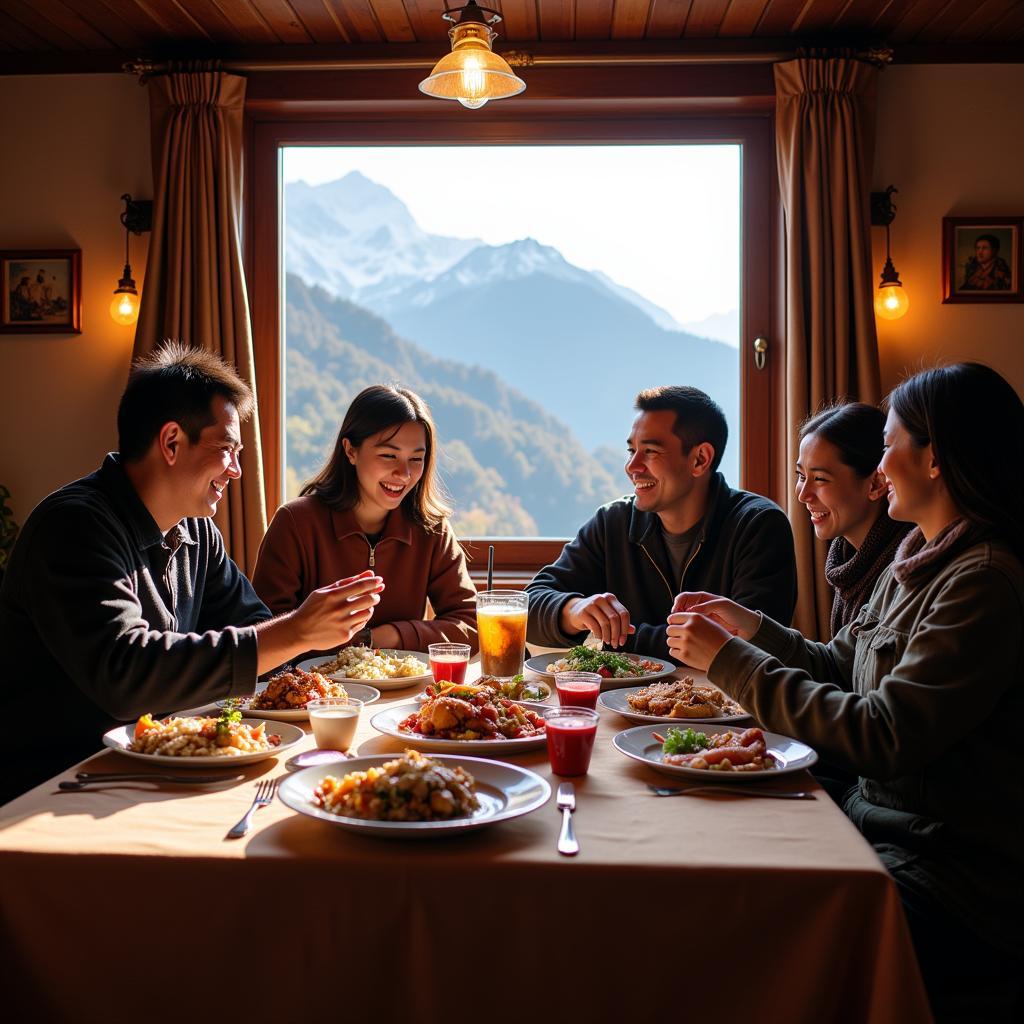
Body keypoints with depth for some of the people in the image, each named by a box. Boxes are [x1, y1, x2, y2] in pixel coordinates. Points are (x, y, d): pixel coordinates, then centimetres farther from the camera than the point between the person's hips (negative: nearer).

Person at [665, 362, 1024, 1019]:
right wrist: (752, 627, 9)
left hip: (955, 882, -8)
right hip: (882, 823, 9)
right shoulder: (918, 556, 11)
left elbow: (881, 738, -24)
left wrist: (730, 660, -18)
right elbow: (840, 666, 20)